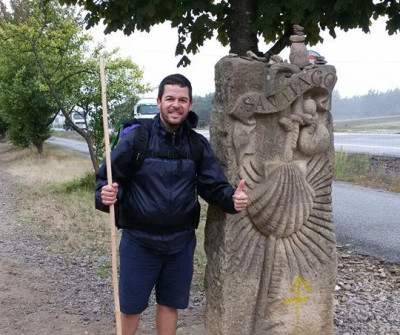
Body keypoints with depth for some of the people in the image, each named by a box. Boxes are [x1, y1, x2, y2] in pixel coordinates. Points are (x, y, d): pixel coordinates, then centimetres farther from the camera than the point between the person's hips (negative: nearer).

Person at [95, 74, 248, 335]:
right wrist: (106, 195, -30)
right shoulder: (136, 138, -12)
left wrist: (232, 198, -25)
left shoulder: (199, 144, -2)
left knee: (170, 304, 20)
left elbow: (214, 186, -4)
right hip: (139, 241, -2)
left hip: (181, 242, 3)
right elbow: (108, 178, -8)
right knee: (130, 307, 13)